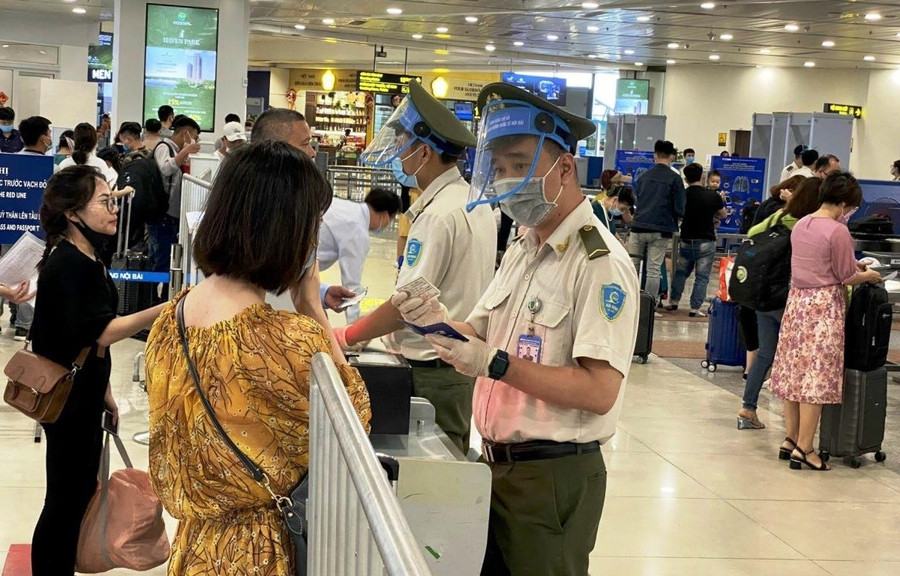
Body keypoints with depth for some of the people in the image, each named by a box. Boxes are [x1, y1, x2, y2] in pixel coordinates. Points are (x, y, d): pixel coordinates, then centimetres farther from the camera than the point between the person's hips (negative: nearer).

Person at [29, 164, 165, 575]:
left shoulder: (85, 257, 8)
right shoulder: (67, 264, -22)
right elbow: (99, 333, -27)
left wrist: (103, 393, 19)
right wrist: (167, 309, -34)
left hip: (83, 393, 10)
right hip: (66, 398, -10)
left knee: (82, 489, 18)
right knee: (66, 499, 0)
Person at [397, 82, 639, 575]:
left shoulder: (600, 264, -17)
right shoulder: (521, 251, 13)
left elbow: (599, 391, -24)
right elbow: (484, 335, 13)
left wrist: (497, 364, -27)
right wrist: (443, 324, -8)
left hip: (553, 477, -8)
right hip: (498, 464, 8)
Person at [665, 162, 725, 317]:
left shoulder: (682, 195, -7)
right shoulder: (713, 196, -8)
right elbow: (723, 214, 10)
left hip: (686, 240, 2)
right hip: (706, 242, -2)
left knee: (680, 272, 19)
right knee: (702, 276, 2)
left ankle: (673, 302, 22)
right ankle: (695, 308, -1)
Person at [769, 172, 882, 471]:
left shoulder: (800, 225, 7)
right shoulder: (838, 231, -16)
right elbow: (846, 278, -9)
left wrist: (853, 266, 23)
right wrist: (870, 276, 10)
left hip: (797, 300, 8)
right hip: (825, 305, -7)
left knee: (793, 370, 12)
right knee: (817, 376, -2)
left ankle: (791, 439, 21)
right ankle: (804, 449, 0)